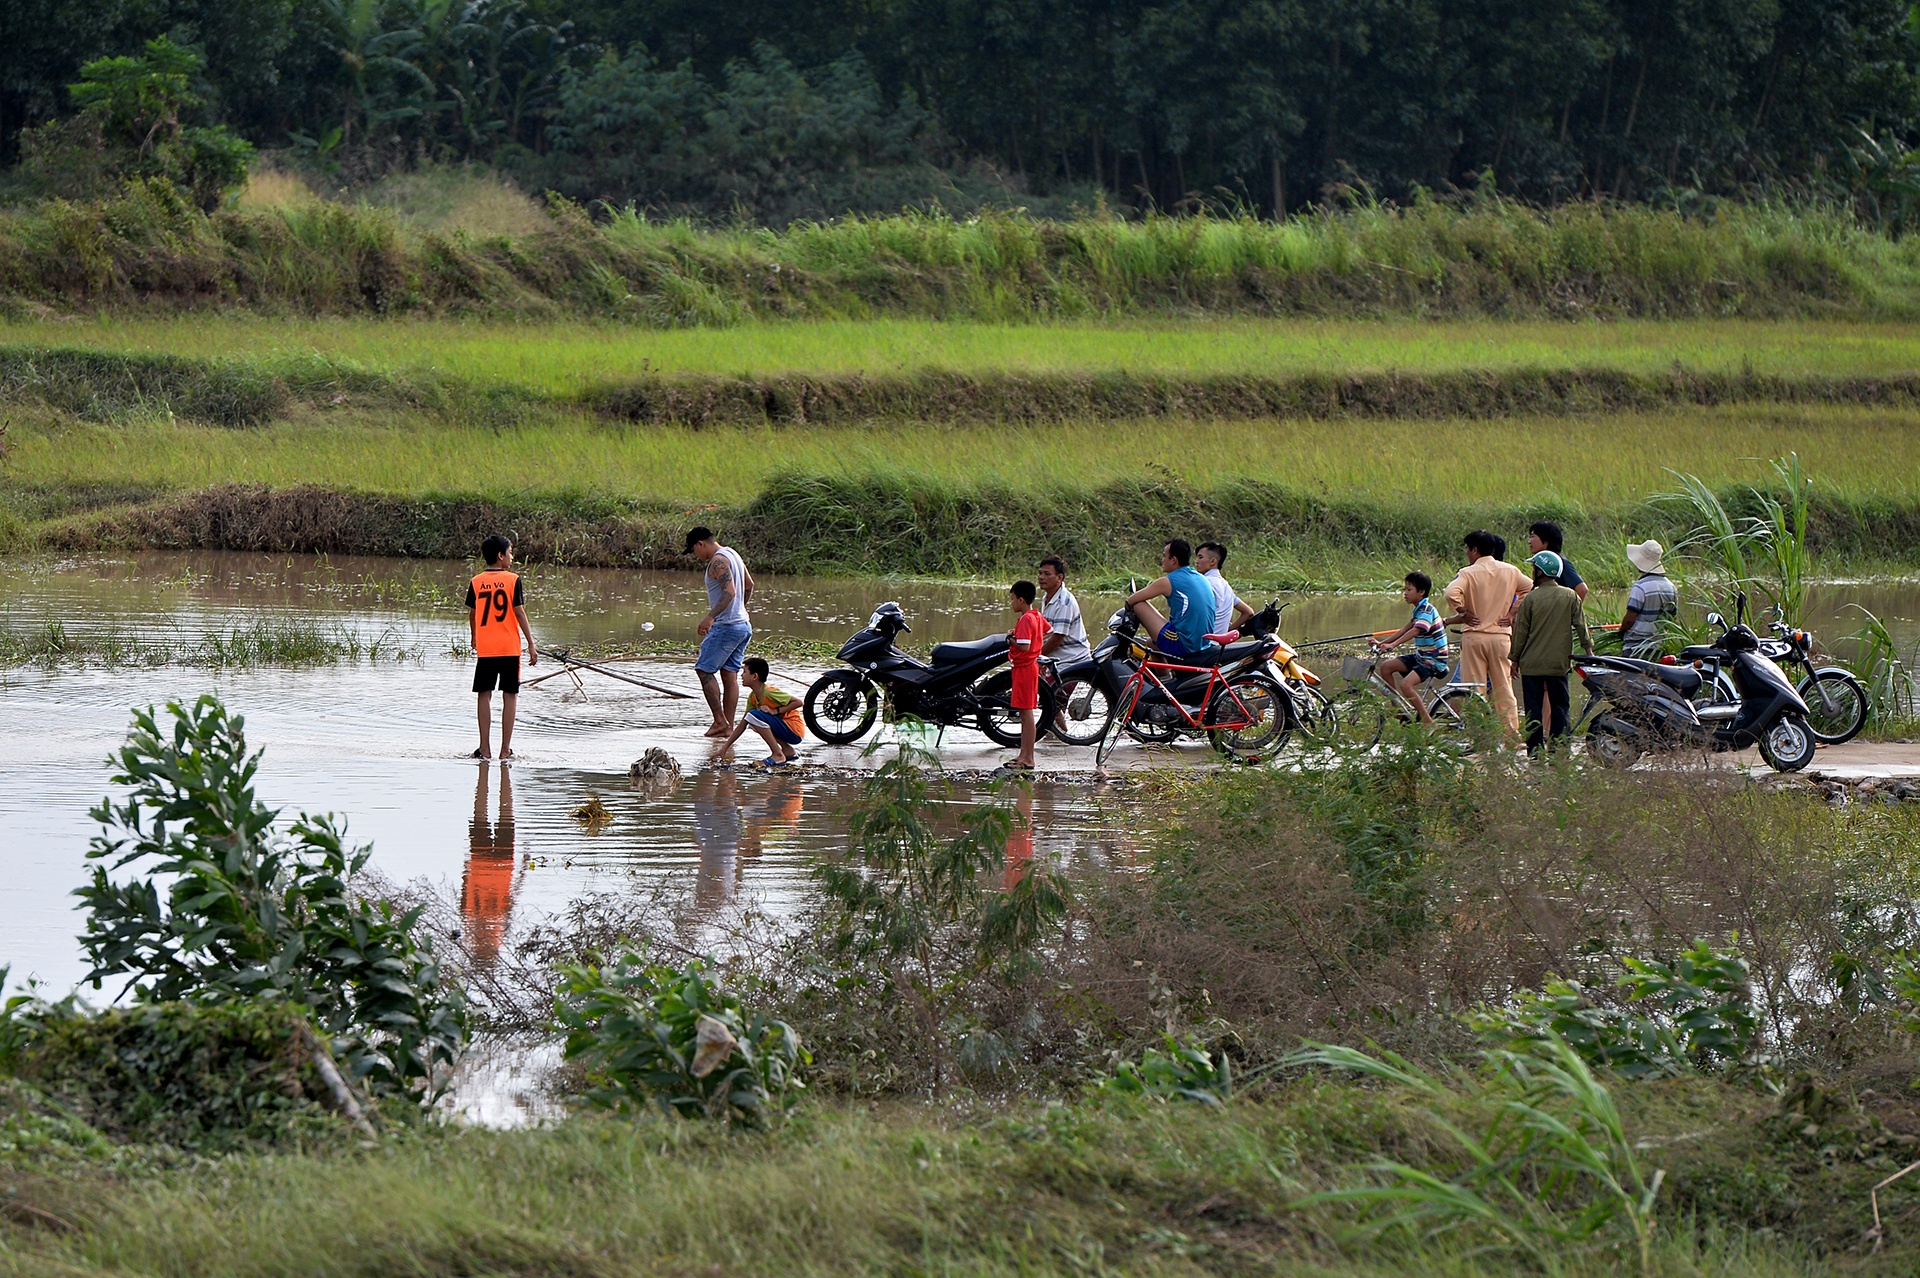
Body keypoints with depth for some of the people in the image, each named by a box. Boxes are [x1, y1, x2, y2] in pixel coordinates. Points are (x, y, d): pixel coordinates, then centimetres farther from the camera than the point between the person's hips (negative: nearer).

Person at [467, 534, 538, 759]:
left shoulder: (476, 583, 3)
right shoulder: (513, 580, -5)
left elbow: (471, 614, 10)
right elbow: (519, 613, -7)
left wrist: (474, 639, 27)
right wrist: (531, 644, -4)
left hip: (485, 648, 2)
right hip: (510, 647, -2)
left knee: (485, 695, 6)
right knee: (510, 696, 5)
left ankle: (485, 749, 1)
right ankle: (505, 749, 2)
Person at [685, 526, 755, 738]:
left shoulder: (718, 561, -15)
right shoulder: (732, 554, 15)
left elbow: (729, 592, -26)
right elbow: (749, 585, 27)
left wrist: (710, 617, -31)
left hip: (726, 625, -10)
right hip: (743, 625, 10)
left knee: (704, 670, -5)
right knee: (730, 675, 9)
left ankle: (720, 720, -8)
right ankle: (728, 726, 8)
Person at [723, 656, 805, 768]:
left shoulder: (769, 692, -18)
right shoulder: (752, 697, 9)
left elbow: (798, 702, -20)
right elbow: (742, 726, 11)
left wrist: (775, 711, -23)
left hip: (794, 731, -9)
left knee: (754, 716, -20)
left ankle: (778, 755, -16)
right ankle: (788, 751, 11)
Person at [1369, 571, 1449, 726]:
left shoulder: (1427, 610, -18)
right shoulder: (1419, 610, 12)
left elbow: (1415, 631, -32)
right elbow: (1405, 630, 16)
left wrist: (1392, 645, -42)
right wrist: (1382, 643, 9)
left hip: (1434, 659, -10)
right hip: (1421, 656, 10)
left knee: (1406, 684, -27)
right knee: (1386, 667, 4)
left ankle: (1428, 722, -19)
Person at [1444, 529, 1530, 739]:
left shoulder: (1468, 573, -7)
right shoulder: (1510, 571, 5)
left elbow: (1452, 593, -24)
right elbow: (1532, 590, 12)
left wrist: (1463, 612, -9)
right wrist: (1513, 614, 13)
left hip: (1474, 635, -3)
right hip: (1501, 636, 3)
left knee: (1474, 689, 1)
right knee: (1504, 689, 9)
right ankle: (1512, 733, 8)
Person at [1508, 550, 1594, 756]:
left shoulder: (1531, 598, -7)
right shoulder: (1570, 597, 0)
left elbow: (1521, 631, -2)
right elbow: (1581, 625, 4)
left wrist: (1515, 659, 8)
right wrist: (1588, 650, 15)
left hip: (1532, 662, -2)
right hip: (1559, 662, 2)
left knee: (1534, 709, 3)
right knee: (1560, 706, 8)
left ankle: (1535, 752, 1)